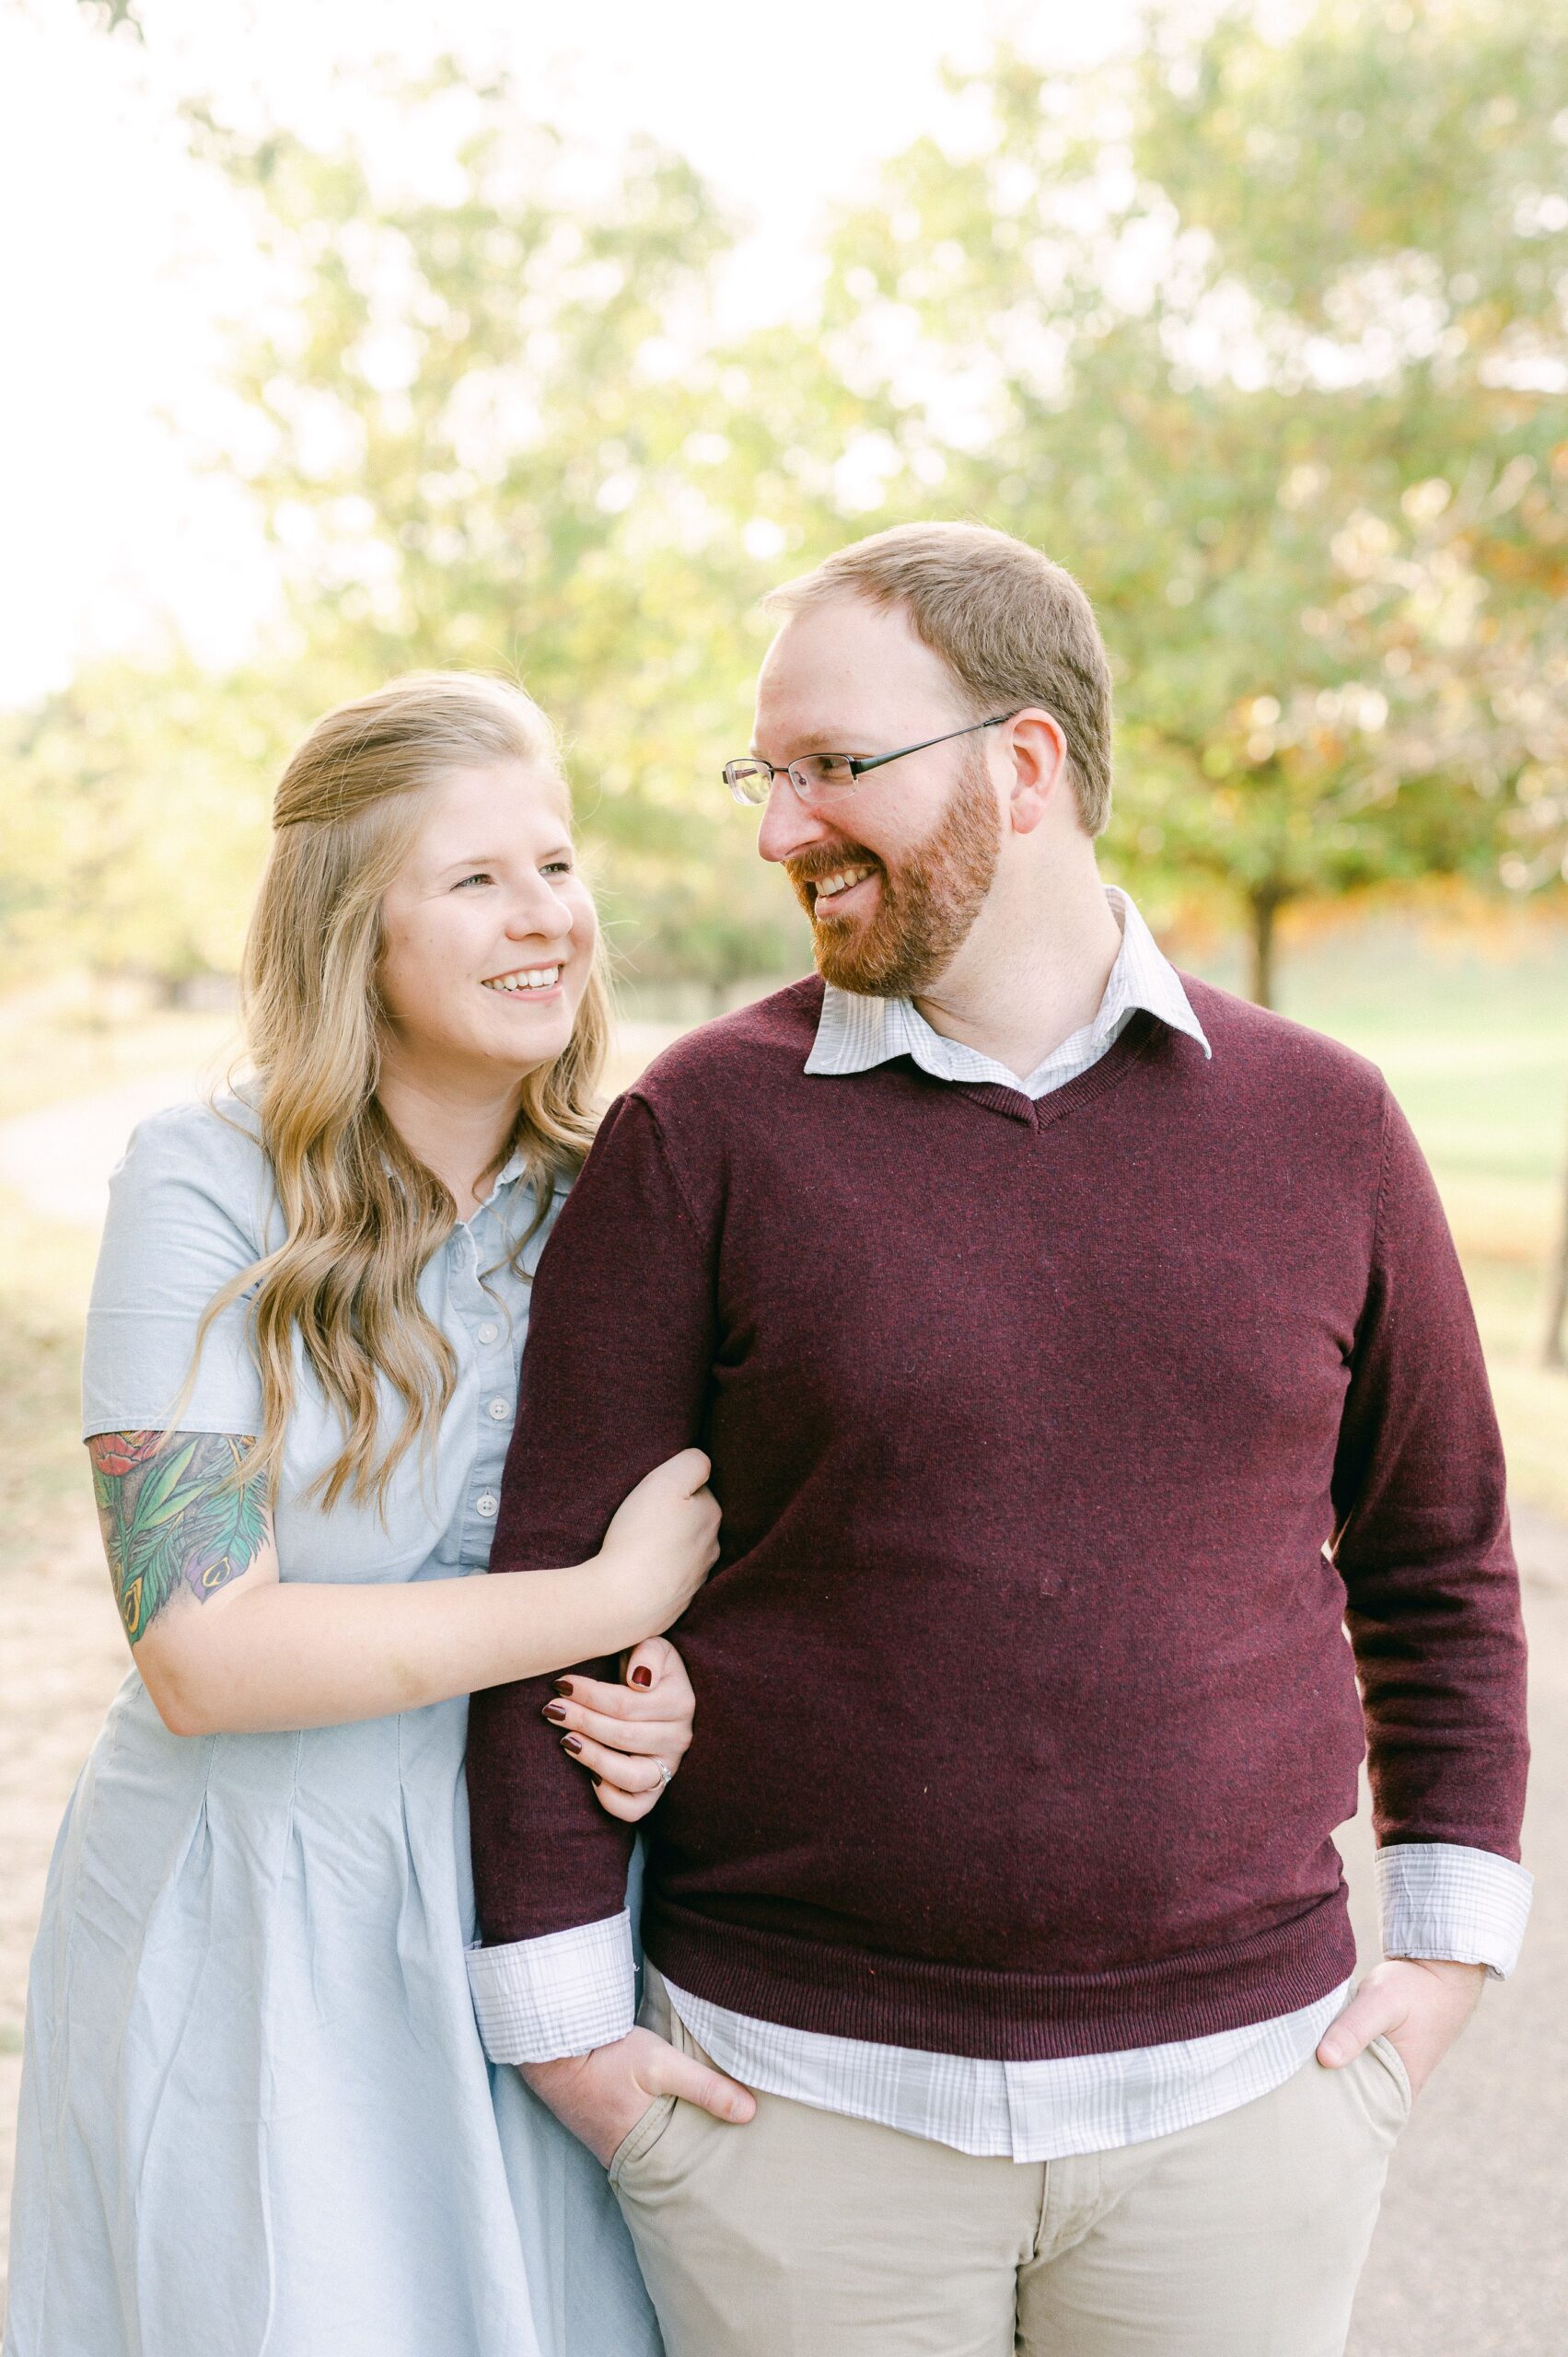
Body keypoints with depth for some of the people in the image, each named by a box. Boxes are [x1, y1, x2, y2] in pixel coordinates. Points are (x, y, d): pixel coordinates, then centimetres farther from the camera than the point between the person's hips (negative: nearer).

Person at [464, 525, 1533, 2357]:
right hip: (798, 2100, -1)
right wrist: (559, 2010, -4)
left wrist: (1451, 1935, 7)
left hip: (1238, 2088, 2)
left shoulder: (1319, 1125, 1)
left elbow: (1436, 1552, 10)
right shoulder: (700, 1133, -5)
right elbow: (563, 1573, -4)